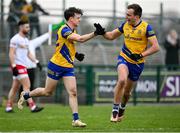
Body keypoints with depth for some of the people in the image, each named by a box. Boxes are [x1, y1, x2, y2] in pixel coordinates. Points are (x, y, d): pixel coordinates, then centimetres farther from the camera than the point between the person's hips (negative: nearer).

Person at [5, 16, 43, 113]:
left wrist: (36, 61, 13)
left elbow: (28, 53, 24)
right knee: (27, 85, -15)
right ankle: (32, 106, -19)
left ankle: (8, 107, 15)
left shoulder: (25, 40, 18)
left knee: (15, 87, 10)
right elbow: (11, 53, -15)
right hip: (18, 66, -9)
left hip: (23, 66, 9)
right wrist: (13, 66, -22)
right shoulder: (15, 39, -10)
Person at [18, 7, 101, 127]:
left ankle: (76, 119, -11)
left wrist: (75, 54, 10)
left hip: (68, 67, 7)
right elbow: (80, 39, -33)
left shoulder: (72, 31, 10)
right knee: (48, 92, 6)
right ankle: (25, 95, 30)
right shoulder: (64, 29, -19)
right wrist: (95, 33, -35)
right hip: (56, 66, -7)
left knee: (73, 92, -8)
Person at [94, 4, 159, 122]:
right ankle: (115, 110, -19)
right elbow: (111, 36, 11)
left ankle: (122, 110, 41)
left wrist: (141, 55, -25)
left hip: (137, 63, -1)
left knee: (127, 92, 10)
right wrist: (102, 32, -9)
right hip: (124, 59, 1)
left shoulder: (146, 27, -14)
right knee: (122, 80, -29)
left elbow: (156, 47, -17)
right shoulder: (125, 25, -1)